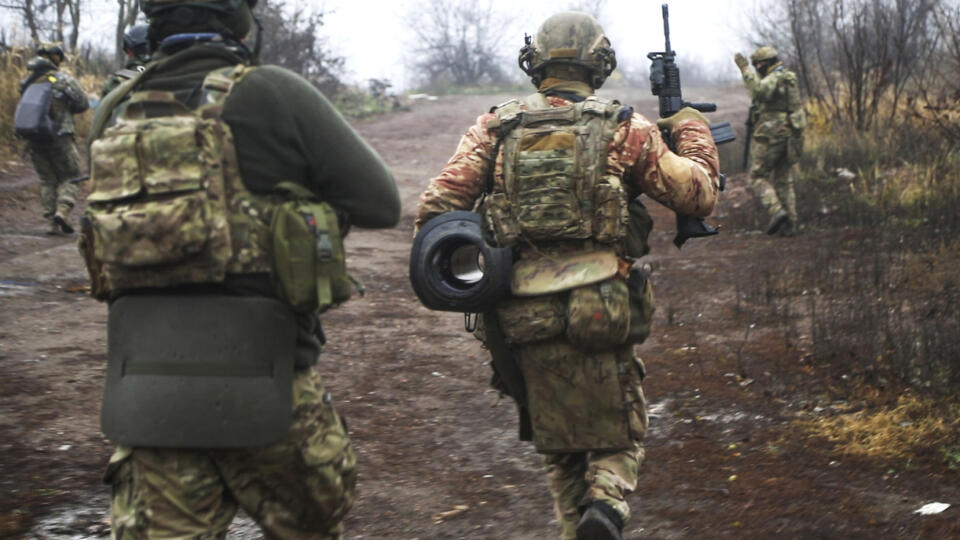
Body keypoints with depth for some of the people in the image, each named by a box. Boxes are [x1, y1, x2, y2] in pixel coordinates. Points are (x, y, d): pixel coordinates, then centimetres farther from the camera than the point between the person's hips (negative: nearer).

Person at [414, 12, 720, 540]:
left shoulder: (495, 128, 5)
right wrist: (693, 132, 23)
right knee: (618, 436, 15)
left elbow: (435, 208, 0)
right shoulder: (624, 129, 1)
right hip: (600, 313, -2)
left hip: (523, 316, 2)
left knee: (559, 447, 21)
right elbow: (699, 195, 6)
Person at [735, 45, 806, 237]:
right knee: (784, 181, 11)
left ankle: (776, 211, -16)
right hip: (789, 136, 9)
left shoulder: (774, 78, -13)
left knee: (758, 176, 1)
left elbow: (759, 91, -34)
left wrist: (745, 69, -30)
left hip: (770, 135, -9)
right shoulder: (789, 78, 17)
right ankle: (789, 223, 7)